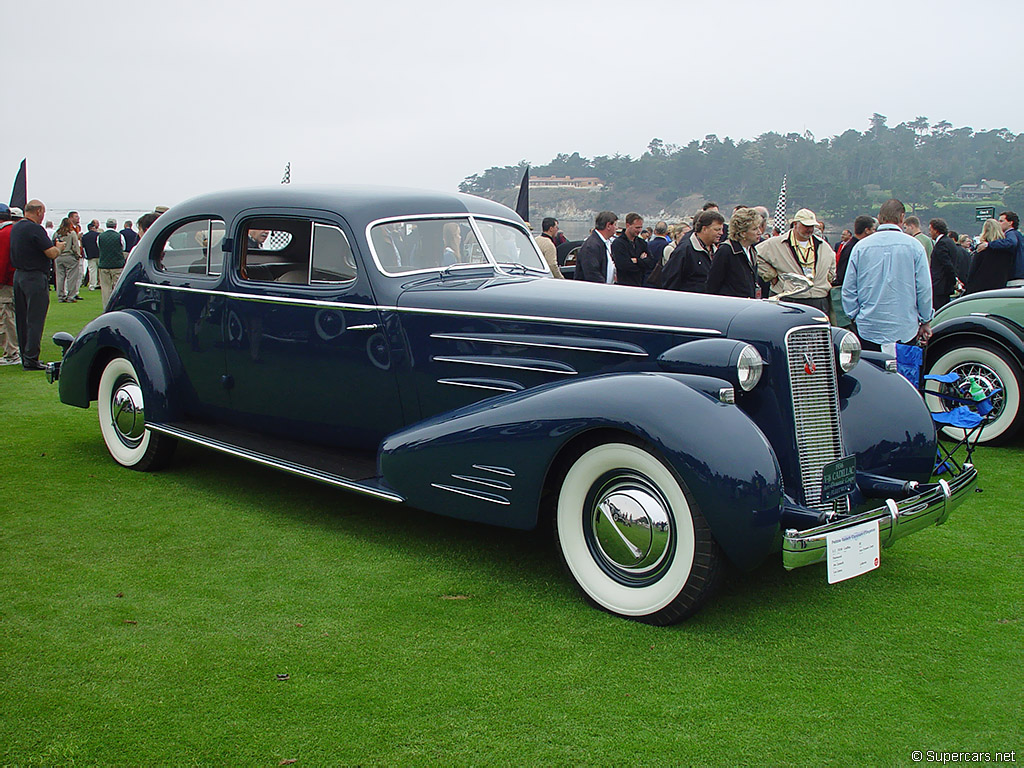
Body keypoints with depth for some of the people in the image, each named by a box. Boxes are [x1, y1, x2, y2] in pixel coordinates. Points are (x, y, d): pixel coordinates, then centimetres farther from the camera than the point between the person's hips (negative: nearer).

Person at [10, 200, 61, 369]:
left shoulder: (15, 227, 11)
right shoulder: (35, 229, -17)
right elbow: (52, 253, -20)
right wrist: (59, 247, 2)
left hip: (18, 275, 9)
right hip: (35, 278, -9)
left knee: (22, 319, 13)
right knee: (35, 320, -5)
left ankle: (25, 356, 20)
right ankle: (31, 359, -6)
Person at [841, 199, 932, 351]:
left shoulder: (861, 246, 2)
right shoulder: (914, 245, -1)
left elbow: (848, 290, 5)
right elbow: (924, 289, 1)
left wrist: (854, 316, 16)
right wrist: (925, 322, 11)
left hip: (867, 330, 1)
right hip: (905, 330, -1)